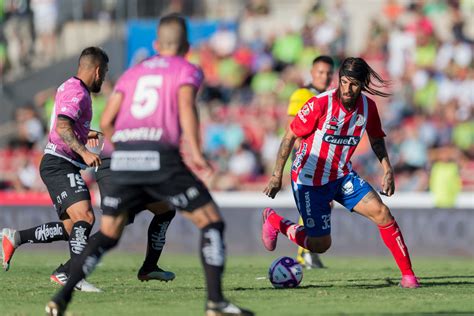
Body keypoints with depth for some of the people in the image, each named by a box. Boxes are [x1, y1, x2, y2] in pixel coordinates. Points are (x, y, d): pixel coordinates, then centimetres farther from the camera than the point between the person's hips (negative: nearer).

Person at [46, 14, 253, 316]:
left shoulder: (134, 72, 25)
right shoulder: (187, 70, 12)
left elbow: (106, 121, 17)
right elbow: (186, 105, -9)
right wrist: (196, 152, -17)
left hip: (124, 156, 5)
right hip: (160, 157, -5)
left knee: (108, 234, 17)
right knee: (211, 221, 4)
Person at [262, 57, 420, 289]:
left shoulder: (368, 107, -6)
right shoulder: (320, 104, -21)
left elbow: (376, 139, 14)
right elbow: (290, 136, -12)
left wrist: (387, 170, 2)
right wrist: (277, 176, -13)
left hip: (342, 176, 4)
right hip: (309, 180, -4)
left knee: (382, 213, -15)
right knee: (321, 245, 0)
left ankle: (408, 275, -7)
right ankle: (275, 221, 27)